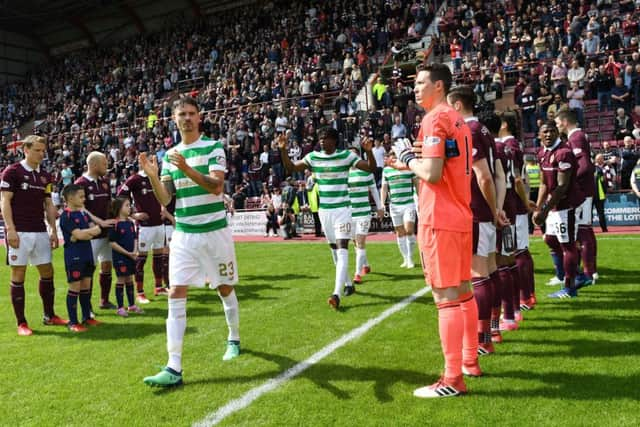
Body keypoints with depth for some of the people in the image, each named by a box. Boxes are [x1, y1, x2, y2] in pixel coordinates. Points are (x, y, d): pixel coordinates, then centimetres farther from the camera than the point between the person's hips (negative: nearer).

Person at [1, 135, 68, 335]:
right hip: (20, 232, -6)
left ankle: (49, 316, 22)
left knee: (47, 271, 9)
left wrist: (53, 230, 10)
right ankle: (21, 323, 8)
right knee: (18, 275, 0)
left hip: (40, 232, 6)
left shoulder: (45, 176, 13)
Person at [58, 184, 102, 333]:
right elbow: (79, 234, -21)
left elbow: (97, 230, 2)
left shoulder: (83, 213, 11)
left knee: (86, 286, 13)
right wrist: (91, 230, -5)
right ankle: (73, 322, 5)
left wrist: (84, 233, -15)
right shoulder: (66, 216, -12)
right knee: (75, 288, -2)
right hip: (74, 256, -7)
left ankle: (87, 317, 23)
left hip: (87, 254, 7)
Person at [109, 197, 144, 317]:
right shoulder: (115, 224, -13)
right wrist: (127, 253, -15)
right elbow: (112, 243, -14)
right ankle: (120, 308, 12)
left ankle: (132, 305, 25)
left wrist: (134, 251, -4)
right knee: (120, 280, 2)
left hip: (131, 256, 6)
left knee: (130, 280, 14)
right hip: (119, 257, -6)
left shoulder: (130, 223, 6)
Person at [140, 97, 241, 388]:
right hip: (183, 234, 3)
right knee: (176, 295, -8)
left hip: (214, 231, -3)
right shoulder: (170, 154, 9)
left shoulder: (213, 147, -4)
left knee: (225, 289, 12)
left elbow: (216, 186, -18)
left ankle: (234, 339, 38)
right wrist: (152, 175, -12)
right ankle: (174, 368, -7)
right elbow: (164, 199, 4)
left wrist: (186, 168, -29)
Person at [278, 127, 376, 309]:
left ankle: (336, 294, -21)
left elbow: (371, 168, -9)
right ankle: (348, 284, 31)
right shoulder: (313, 157, 3)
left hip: (342, 209, -5)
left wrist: (368, 150, -27)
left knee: (342, 249, -14)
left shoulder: (346, 156, -7)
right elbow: (291, 168, 7)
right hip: (324, 210, 5)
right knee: (334, 249, 14)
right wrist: (283, 149, -8)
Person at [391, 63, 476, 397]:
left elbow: (432, 173, -21)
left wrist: (407, 157, -4)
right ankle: (469, 360, 30)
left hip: (439, 219, -10)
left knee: (446, 296, -6)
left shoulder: (435, 119, -11)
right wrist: (413, 162, 14)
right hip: (461, 217, 10)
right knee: (463, 289, 16)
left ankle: (453, 379, 1)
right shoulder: (458, 120, 17)